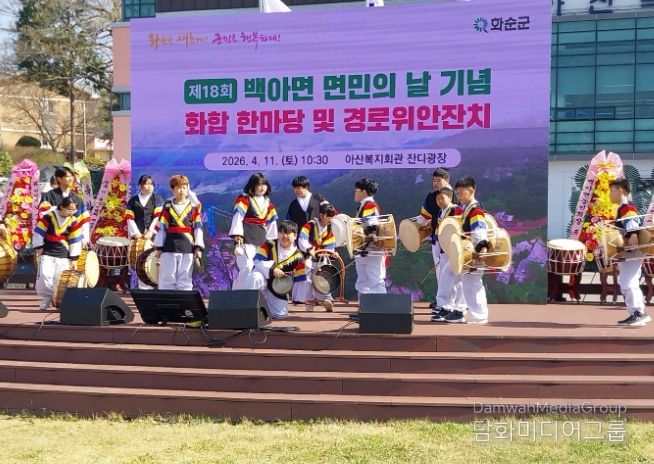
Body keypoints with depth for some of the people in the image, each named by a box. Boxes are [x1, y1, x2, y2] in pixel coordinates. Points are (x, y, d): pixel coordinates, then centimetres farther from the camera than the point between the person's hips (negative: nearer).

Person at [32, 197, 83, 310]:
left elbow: (75, 241, 1)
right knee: (45, 276, -12)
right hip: (47, 252, -2)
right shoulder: (49, 216, -12)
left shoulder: (74, 222, -3)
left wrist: (74, 259, -1)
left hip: (63, 255, 2)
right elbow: (39, 233, -5)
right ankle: (47, 297, 5)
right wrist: (38, 249, -4)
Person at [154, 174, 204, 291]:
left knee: (185, 279, 3)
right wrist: (159, 247, 5)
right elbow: (161, 227, 8)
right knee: (167, 278, 2)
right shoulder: (167, 206, 7)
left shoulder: (194, 207, 5)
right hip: (169, 247, 0)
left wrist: (198, 247, -1)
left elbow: (198, 228, 5)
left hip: (187, 248, 0)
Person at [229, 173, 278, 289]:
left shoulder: (268, 203, 17)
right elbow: (238, 216, -13)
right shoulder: (244, 199, -3)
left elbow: (271, 222, 20)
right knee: (247, 267, -16)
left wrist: (272, 240, 16)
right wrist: (237, 234, -24)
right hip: (246, 238, -7)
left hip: (261, 239, 7)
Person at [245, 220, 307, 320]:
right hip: (264, 278, -2)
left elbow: (299, 280, -2)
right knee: (255, 278, -39)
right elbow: (257, 261, -13)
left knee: (282, 314, -10)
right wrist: (272, 270, -27)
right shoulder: (268, 245, -6)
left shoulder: (298, 256, -4)